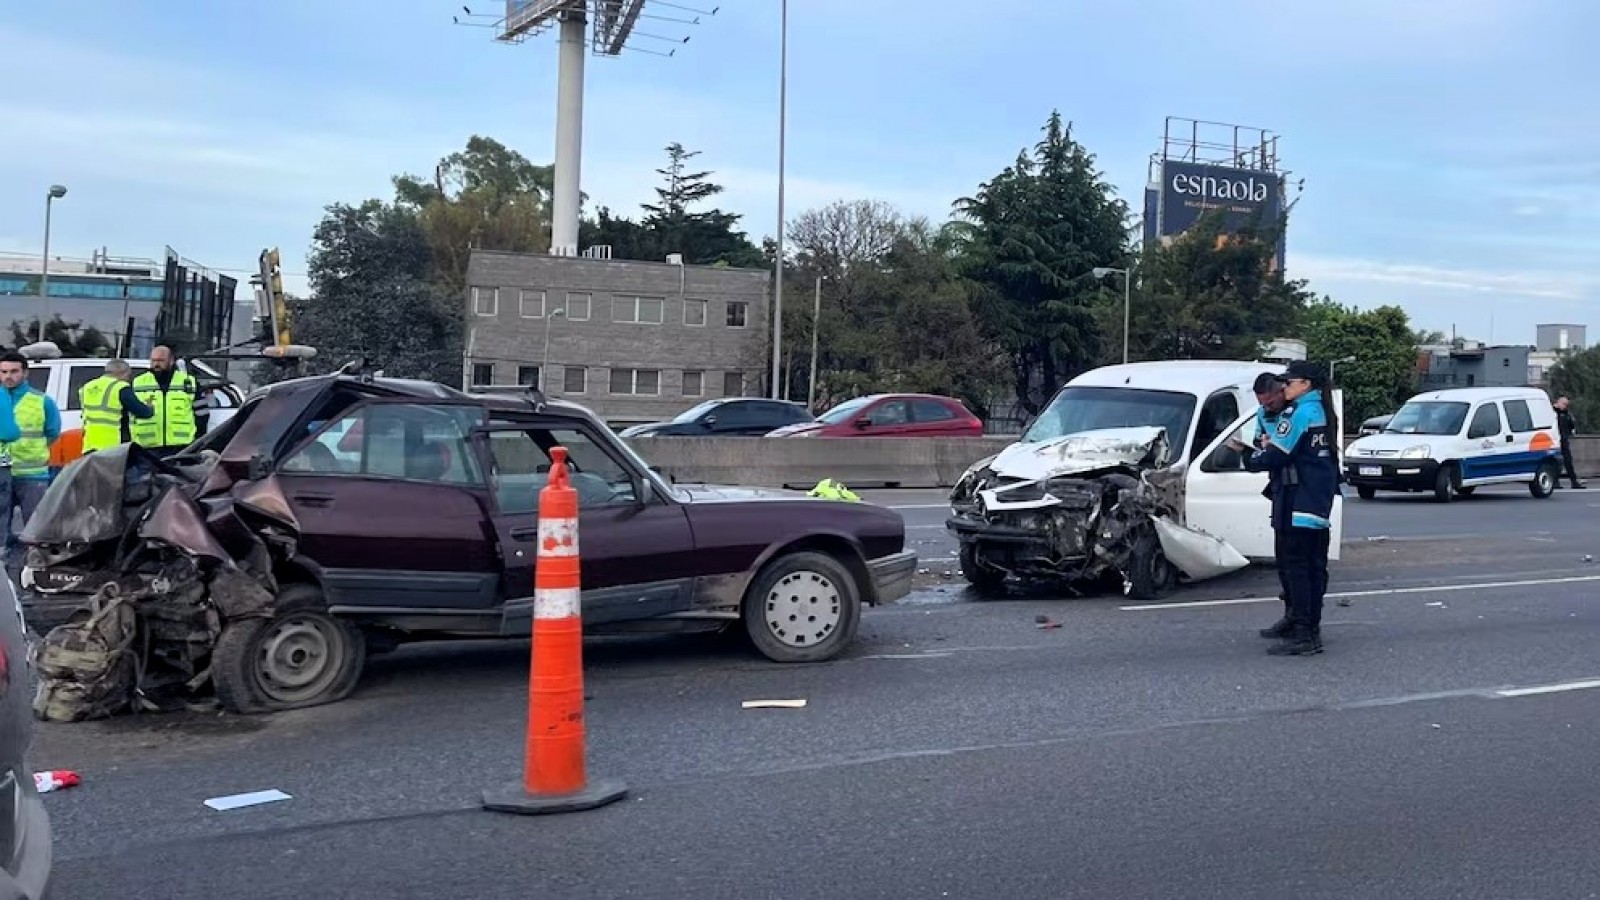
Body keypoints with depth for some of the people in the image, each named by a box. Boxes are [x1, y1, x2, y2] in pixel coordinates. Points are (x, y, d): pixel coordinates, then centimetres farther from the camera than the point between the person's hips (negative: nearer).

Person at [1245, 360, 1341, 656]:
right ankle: (1311, 628, 19)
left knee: (1295, 567, -8)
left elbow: (1276, 456, -16)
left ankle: (1301, 634, -10)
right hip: (1320, 505, 10)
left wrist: (1250, 459, 2)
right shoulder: (1322, 412, 16)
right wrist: (1271, 444, 10)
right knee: (1314, 566, 12)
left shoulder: (1299, 413, -14)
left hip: (1297, 505, -10)